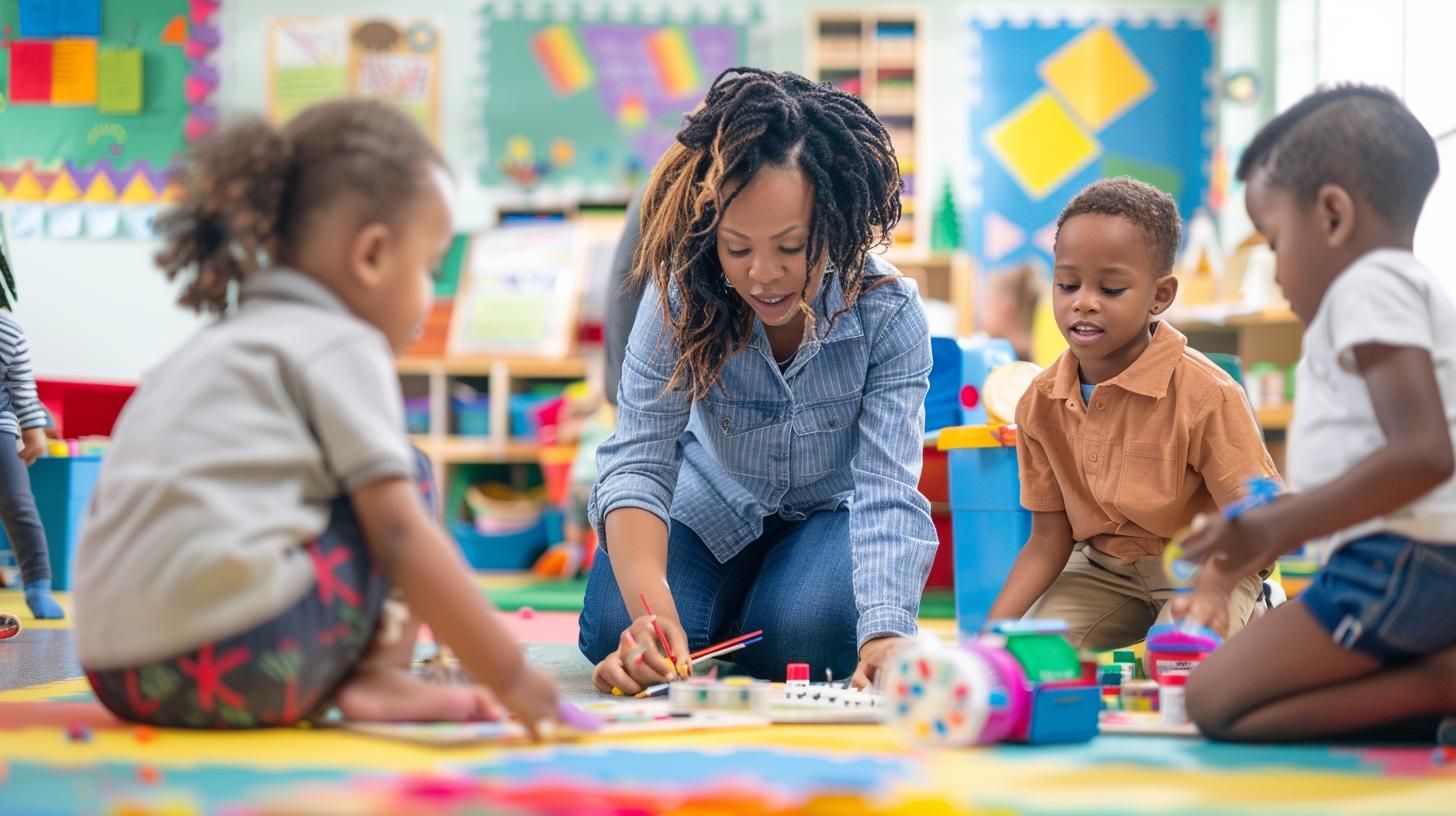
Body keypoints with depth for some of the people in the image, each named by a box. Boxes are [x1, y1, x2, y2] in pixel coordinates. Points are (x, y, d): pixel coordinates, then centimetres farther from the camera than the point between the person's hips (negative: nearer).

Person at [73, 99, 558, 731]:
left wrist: (363, 631, 38)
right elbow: (400, 538, -7)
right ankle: (373, 683, 1)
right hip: (239, 665, -8)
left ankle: (348, 674, 8)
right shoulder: (341, 348, 1)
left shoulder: (219, 345, 28)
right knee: (407, 476, 10)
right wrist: (509, 676, -4)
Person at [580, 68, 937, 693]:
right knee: (617, 635, -22)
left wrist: (885, 635, -56)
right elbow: (637, 460, -34)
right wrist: (652, 608, -53)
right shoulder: (680, 300, -27)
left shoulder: (889, 315, -30)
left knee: (801, 637, -29)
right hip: (715, 508, 1)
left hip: (830, 510, -1)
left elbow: (886, 491, -37)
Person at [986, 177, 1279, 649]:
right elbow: (1048, 539, -3)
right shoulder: (1041, 403, -7)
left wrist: (1212, 588, -45)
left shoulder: (1205, 395, -23)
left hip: (1207, 569, -4)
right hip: (1101, 570, 4)